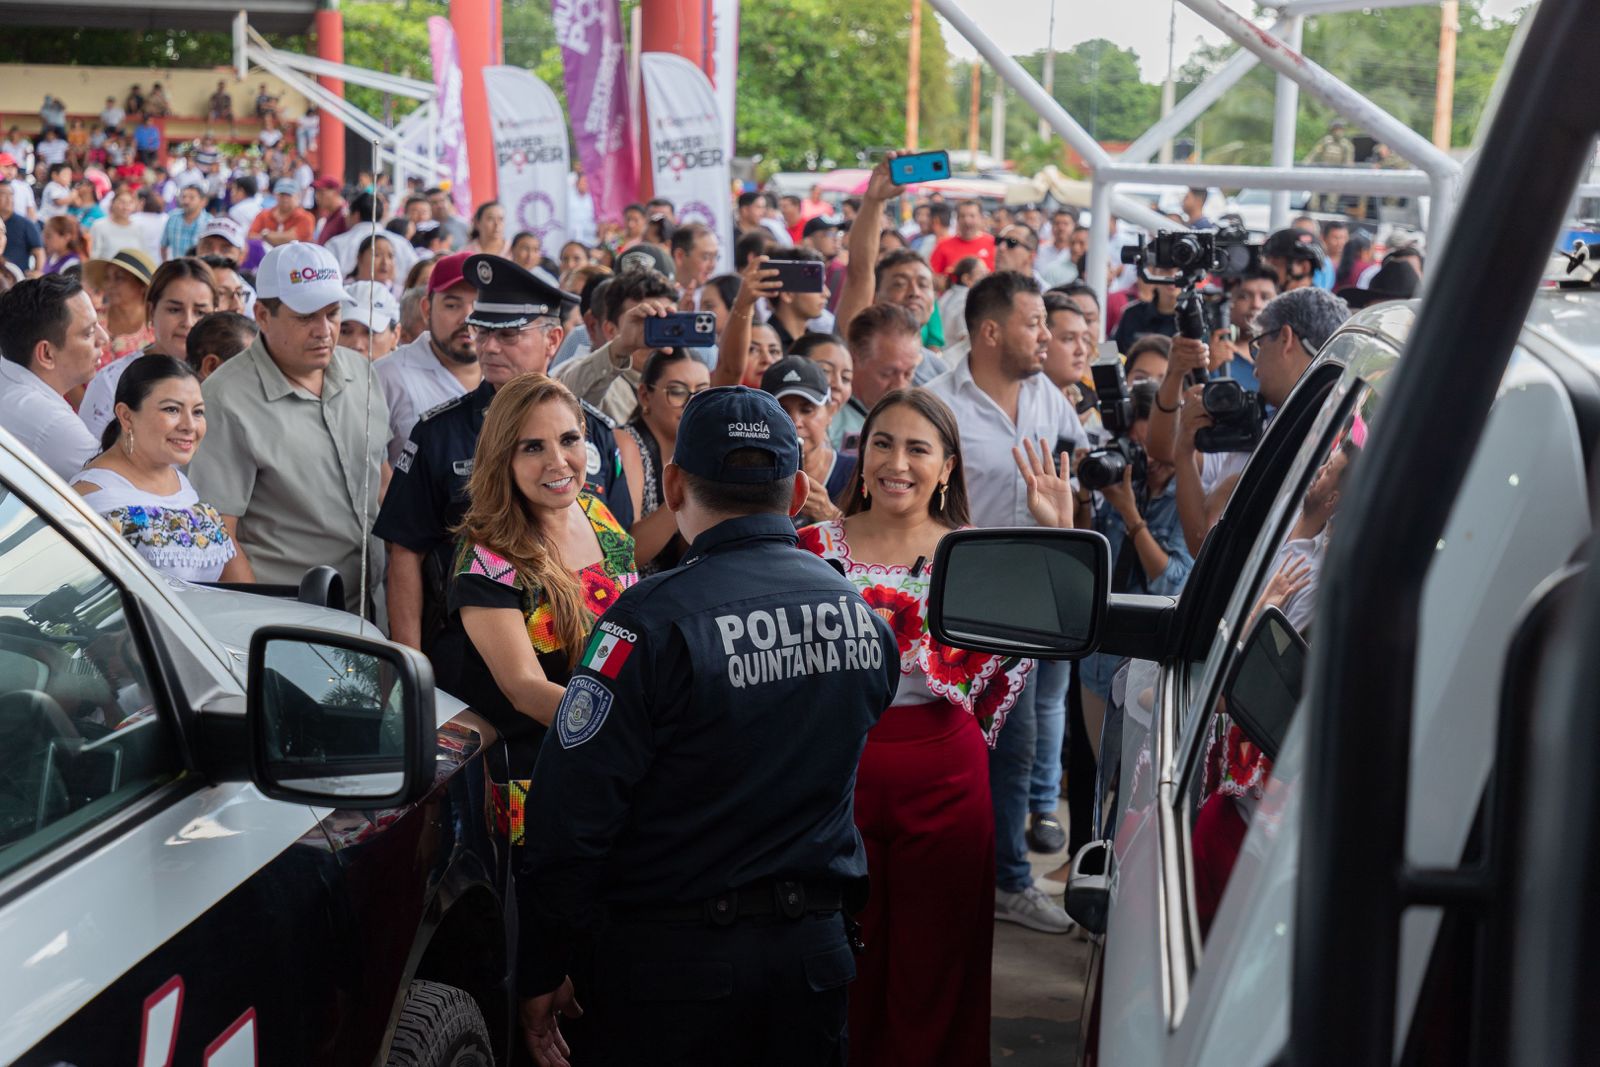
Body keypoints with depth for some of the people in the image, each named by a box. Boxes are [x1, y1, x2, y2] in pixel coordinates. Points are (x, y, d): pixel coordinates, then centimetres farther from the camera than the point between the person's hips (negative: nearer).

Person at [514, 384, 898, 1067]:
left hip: (672, 960, -5)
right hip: (815, 954, 5)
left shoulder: (653, 622, -18)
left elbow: (570, 814, -17)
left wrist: (542, 971, -8)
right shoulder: (863, 616, 1)